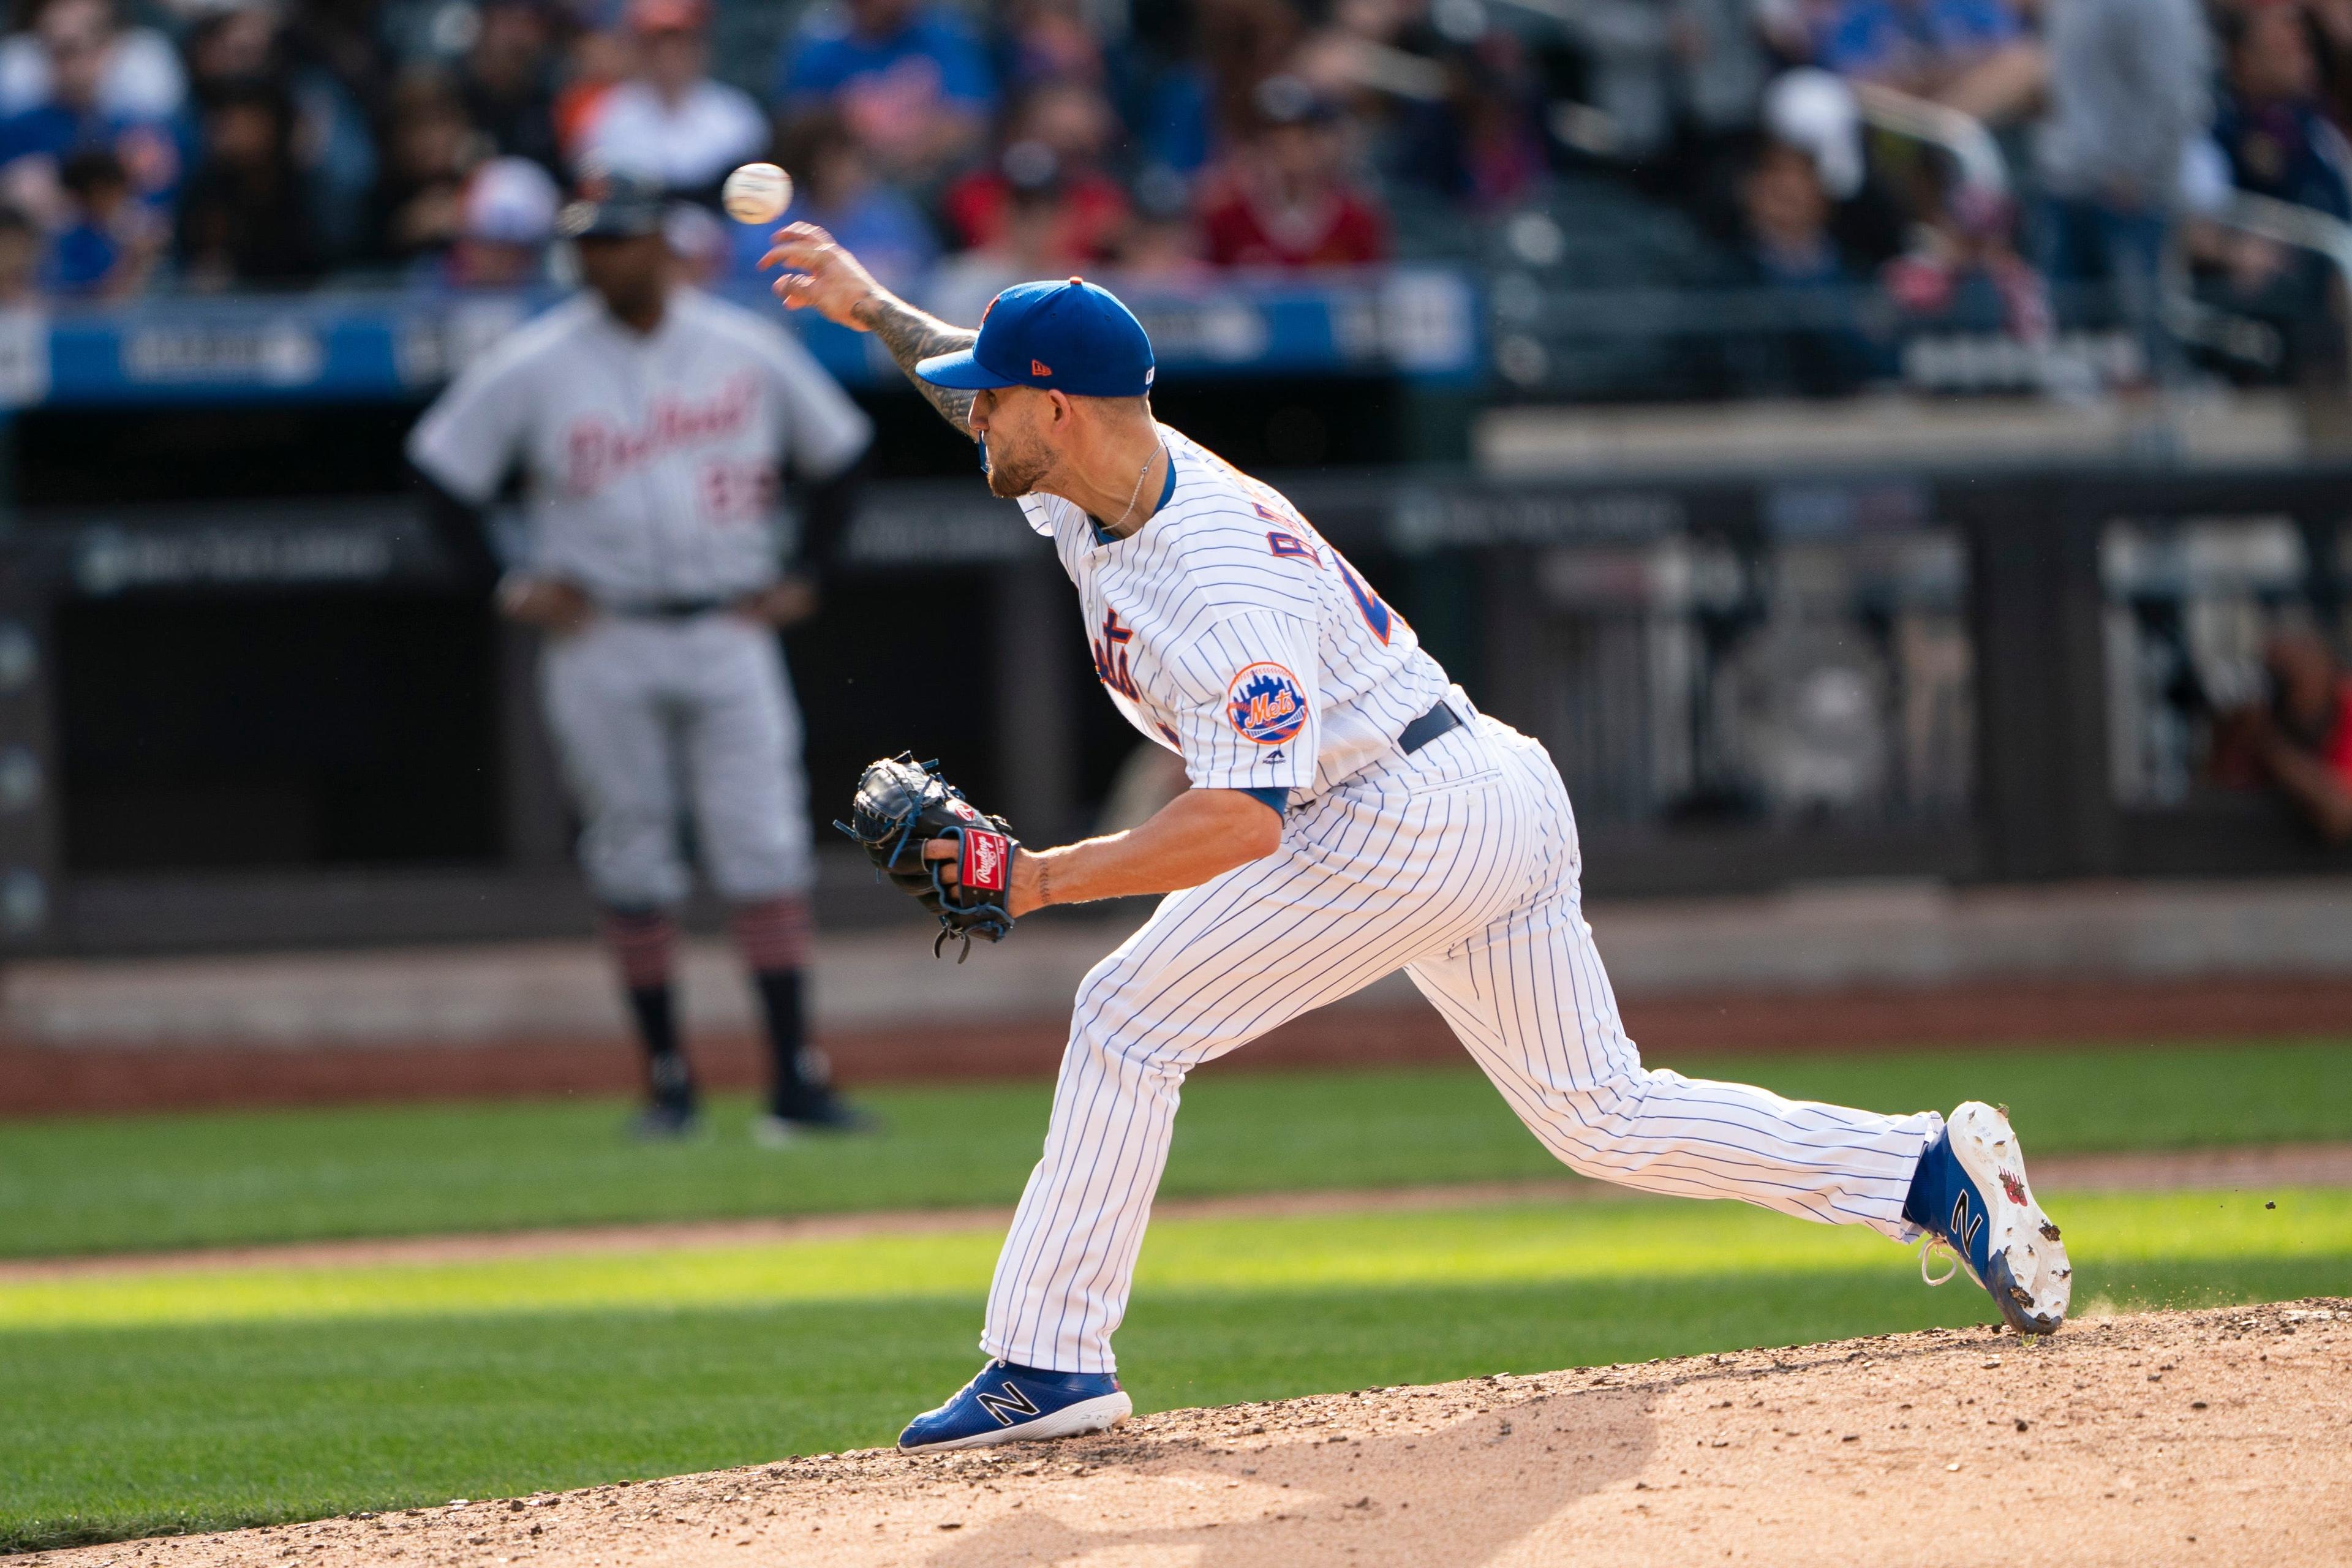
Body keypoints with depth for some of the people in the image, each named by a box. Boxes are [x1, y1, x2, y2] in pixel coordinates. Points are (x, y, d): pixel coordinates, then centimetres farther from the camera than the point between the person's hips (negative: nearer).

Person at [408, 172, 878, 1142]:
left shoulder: (749, 351, 3)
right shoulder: (535, 366, -2)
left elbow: (835, 451, 16)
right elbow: (444, 468, 4)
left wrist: (804, 579, 8)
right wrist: (508, 586, -3)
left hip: (728, 634, 1)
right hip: (601, 642, -1)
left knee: (766, 850, -7)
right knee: (632, 863, 2)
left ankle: (795, 1079, -8)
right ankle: (667, 1079, 12)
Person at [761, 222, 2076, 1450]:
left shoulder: (1220, 584, -26)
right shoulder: (1104, 472, 2)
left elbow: (1243, 820, -34)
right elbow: (990, 377, 24)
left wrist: (1039, 879, -36)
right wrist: (873, 307, 10)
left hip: (1411, 822, -10)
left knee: (1130, 1024, -10)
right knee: (1604, 1118, 12)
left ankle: (1052, 1361, -9)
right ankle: (1934, 1173, 6)